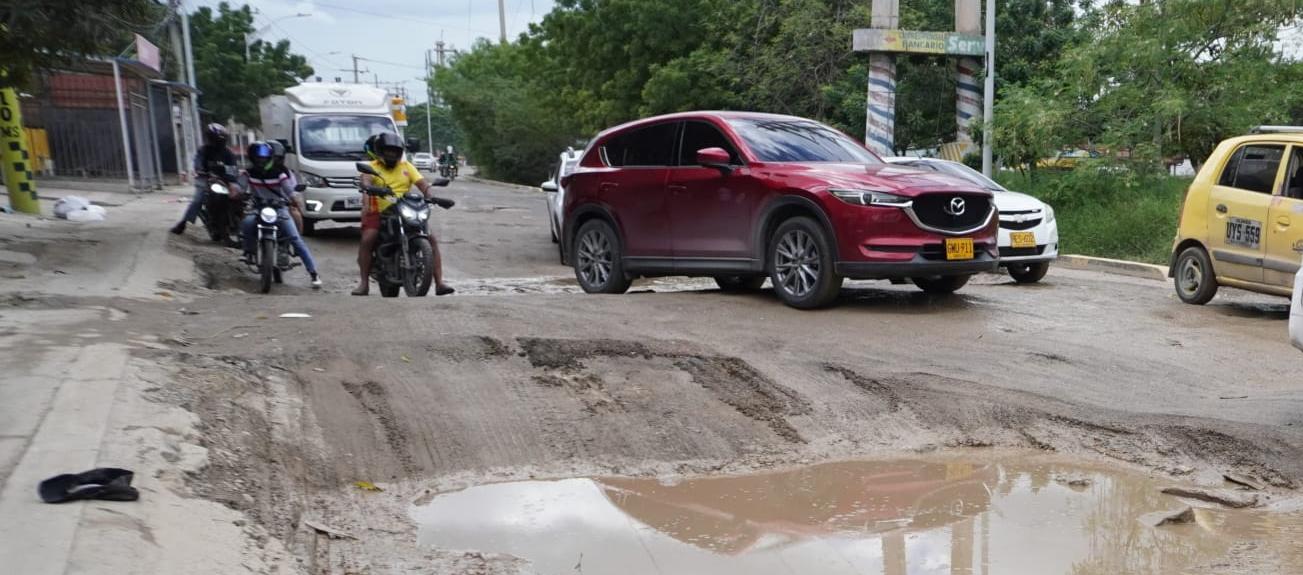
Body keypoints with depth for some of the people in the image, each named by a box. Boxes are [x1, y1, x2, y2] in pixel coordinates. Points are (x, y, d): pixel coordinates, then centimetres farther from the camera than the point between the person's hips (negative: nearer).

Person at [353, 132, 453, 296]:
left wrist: (429, 195, -17)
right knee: (367, 240, -28)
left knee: (431, 239, -13)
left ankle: (439, 283, -12)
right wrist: (370, 188, -39)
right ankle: (364, 283, -18)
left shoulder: (406, 166, 17)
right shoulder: (372, 167, 7)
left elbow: (422, 182, 4)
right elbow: (366, 179, -16)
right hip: (379, 213, -3)